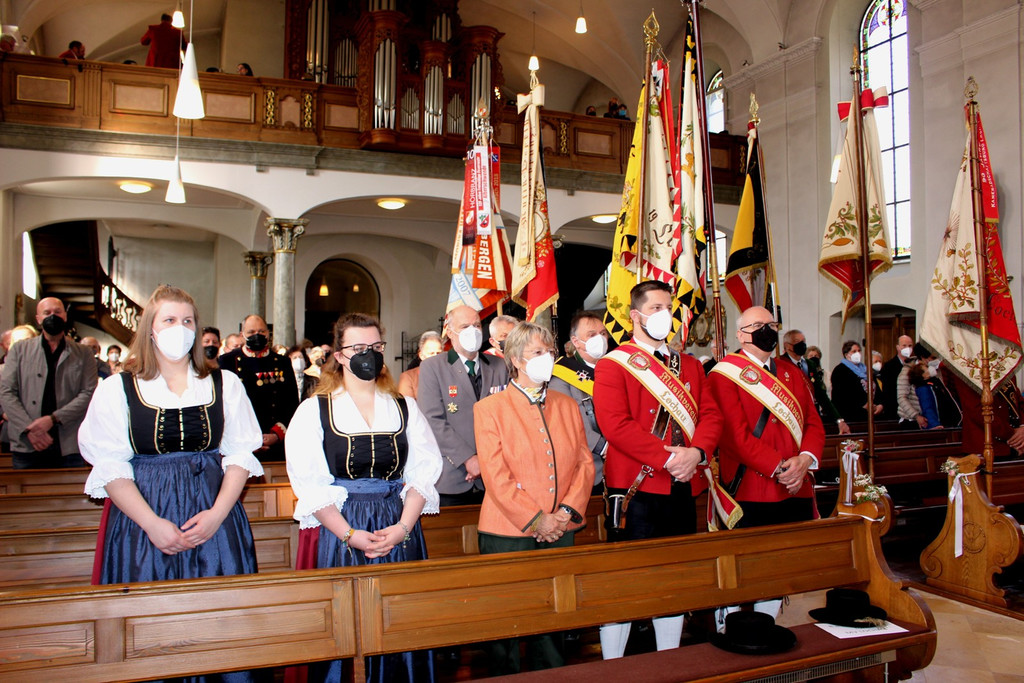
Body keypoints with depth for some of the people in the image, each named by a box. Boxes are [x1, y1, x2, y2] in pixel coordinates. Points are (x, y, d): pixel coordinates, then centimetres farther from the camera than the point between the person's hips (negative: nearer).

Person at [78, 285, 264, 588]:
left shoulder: (226, 384, 7)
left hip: (214, 521, 1)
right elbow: (110, 467, -3)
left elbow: (240, 454, 2)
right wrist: (152, 524, -13)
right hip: (141, 524, -1)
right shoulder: (116, 389, 3)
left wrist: (217, 514, -11)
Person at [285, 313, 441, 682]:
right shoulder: (314, 411, 2)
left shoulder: (405, 408, 10)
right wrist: (350, 534, -14)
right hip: (337, 530, -2)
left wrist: (403, 527, -11)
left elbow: (424, 471, 3)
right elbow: (309, 484, -5)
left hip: (399, 530, 2)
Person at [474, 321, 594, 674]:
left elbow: (585, 463, 8)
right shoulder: (489, 408, -4)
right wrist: (536, 519, -13)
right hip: (509, 532, -4)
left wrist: (568, 510, -7)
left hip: (560, 531, 4)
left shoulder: (567, 406, 12)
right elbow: (496, 475, -11)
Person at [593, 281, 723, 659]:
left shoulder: (689, 366, 16)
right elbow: (616, 425, -16)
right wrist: (666, 458, -20)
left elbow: (711, 415, 7)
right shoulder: (613, 365, -4)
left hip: (682, 490, 6)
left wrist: (697, 451, -13)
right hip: (634, 491, -6)